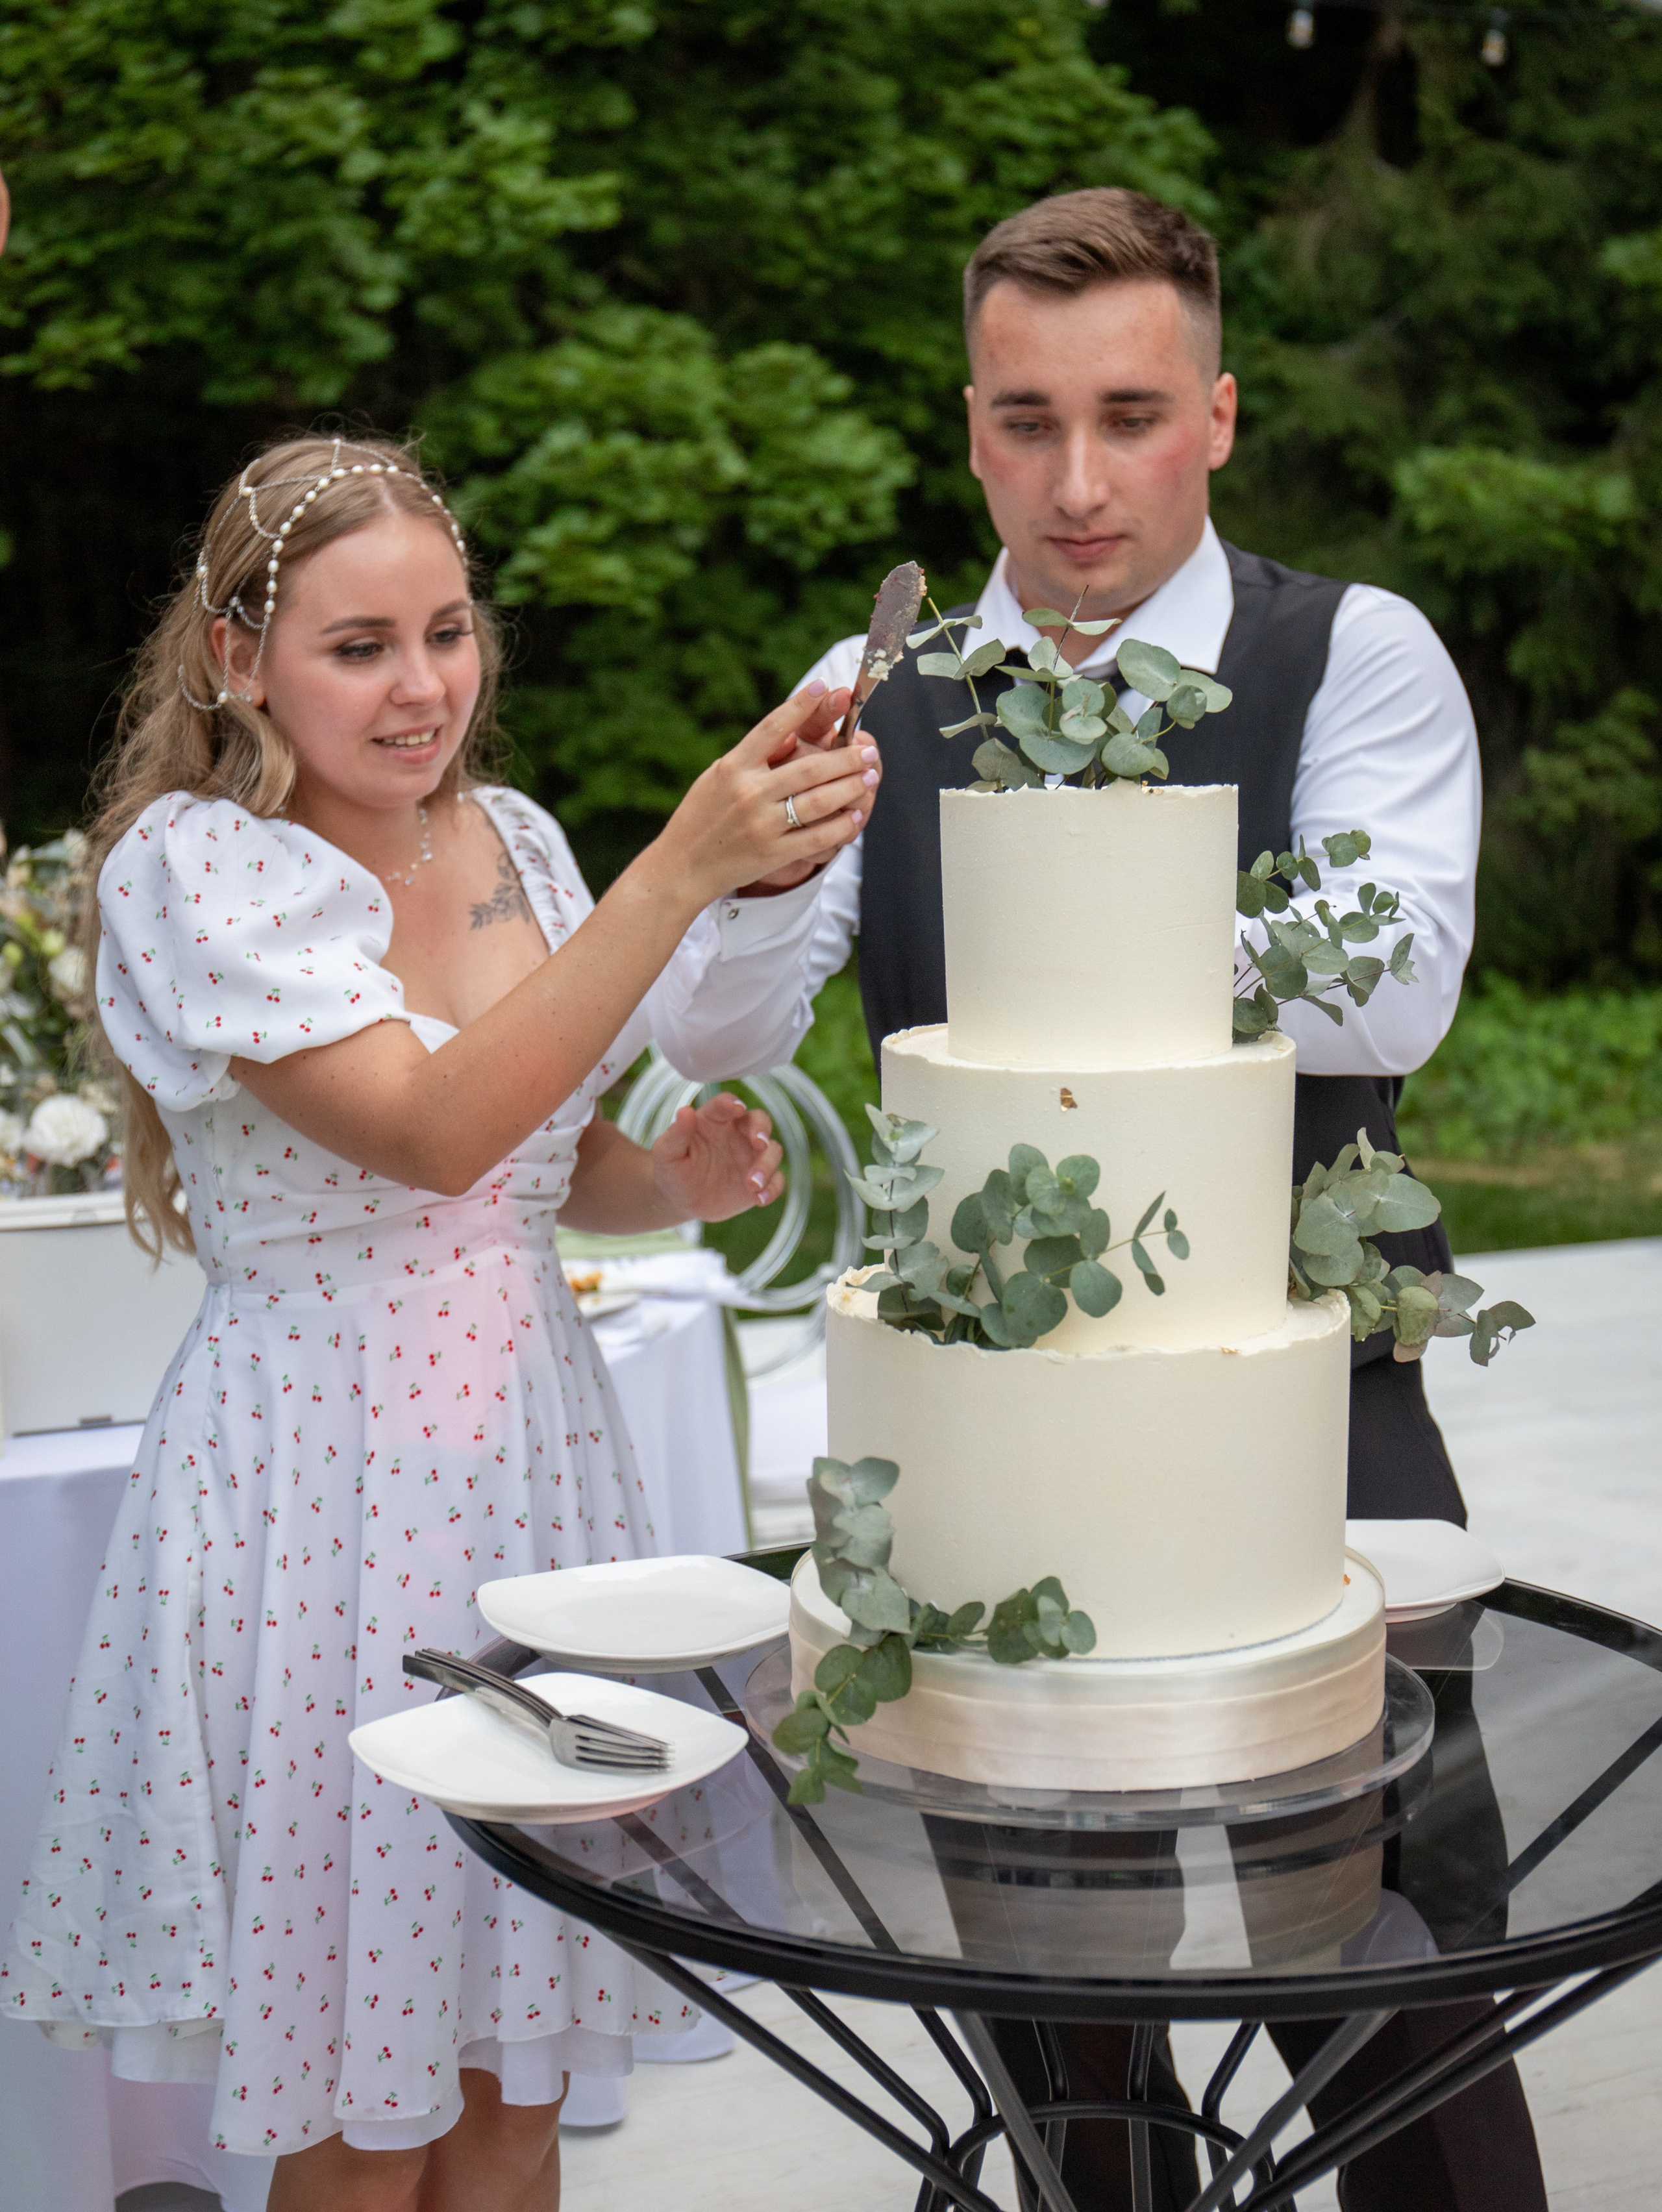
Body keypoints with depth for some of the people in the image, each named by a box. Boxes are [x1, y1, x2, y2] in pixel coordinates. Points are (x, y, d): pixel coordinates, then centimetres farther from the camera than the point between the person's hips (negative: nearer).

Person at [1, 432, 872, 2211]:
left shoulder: (512, 841, 7)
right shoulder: (193, 866, -11)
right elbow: (432, 1130, -25)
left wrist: (674, 1181, -3)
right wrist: (680, 867, -29)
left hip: (534, 1455, 6)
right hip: (314, 1481, -5)